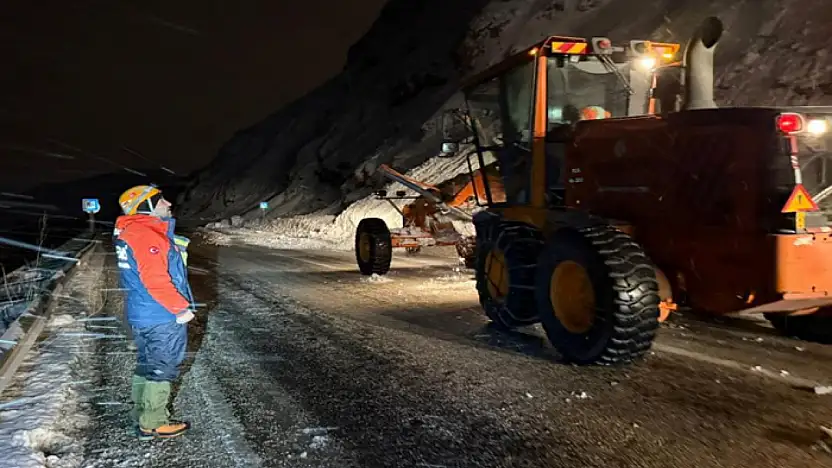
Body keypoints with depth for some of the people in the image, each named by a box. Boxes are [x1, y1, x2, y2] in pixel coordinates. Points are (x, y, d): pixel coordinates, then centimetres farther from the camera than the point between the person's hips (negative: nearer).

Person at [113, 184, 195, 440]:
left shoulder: (131, 232, 11)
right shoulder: (147, 236, -23)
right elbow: (157, 280, -28)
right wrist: (182, 308, -18)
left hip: (141, 315, 10)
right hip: (162, 318, -10)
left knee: (147, 364, 21)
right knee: (162, 368, 3)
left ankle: (143, 415, 34)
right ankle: (153, 424, 14)